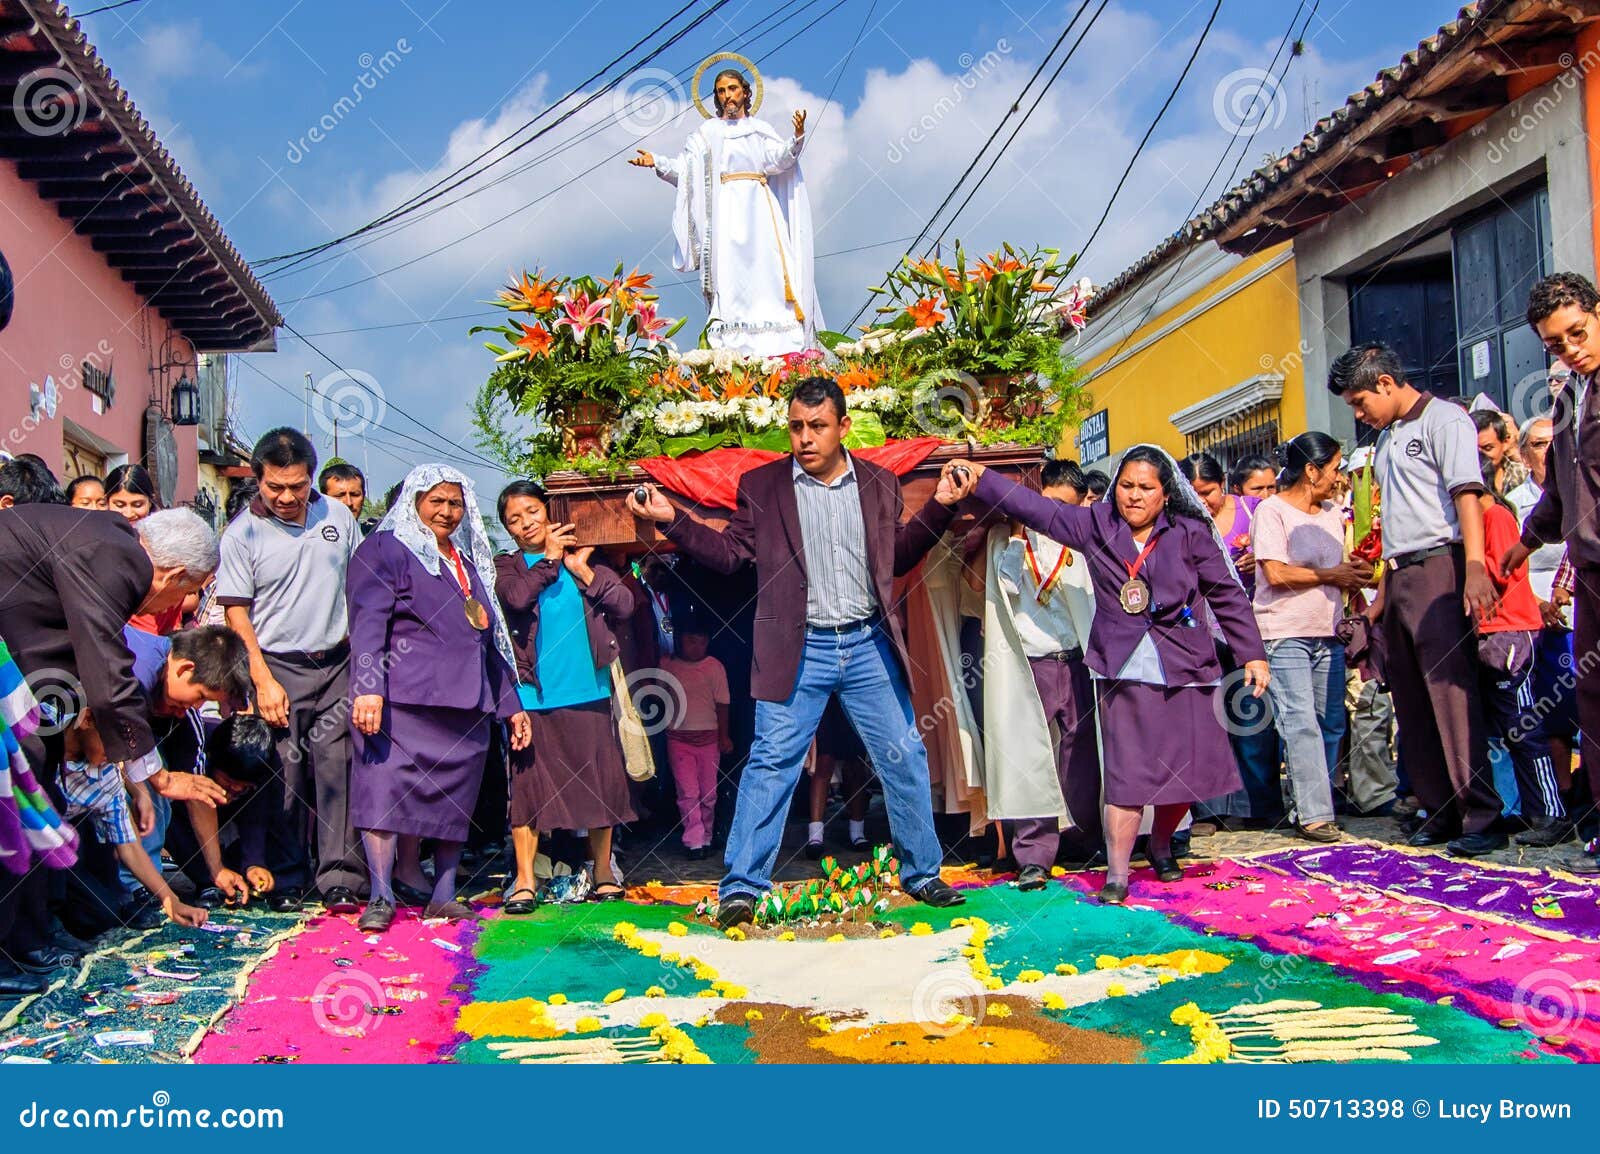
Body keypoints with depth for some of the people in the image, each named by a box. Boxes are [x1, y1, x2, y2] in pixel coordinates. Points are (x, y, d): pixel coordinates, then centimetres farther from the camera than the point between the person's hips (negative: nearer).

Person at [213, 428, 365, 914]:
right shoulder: (242, 532, -3)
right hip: (280, 669, -2)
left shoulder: (337, 516, 6)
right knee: (287, 775, 0)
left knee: (337, 765, -5)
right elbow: (236, 613, -3)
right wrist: (263, 681, -9)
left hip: (338, 664, 2)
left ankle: (339, 877, -3)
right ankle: (289, 879, 13)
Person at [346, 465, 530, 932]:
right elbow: (368, 622, -9)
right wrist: (367, 687, -22)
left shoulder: (470, 561, 24)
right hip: (403, 699, -6)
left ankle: (444, 896, 12)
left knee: (456, 800, 5)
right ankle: (380, 897, -11)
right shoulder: (385, 549, 4)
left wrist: (510, 703, 23)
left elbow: (490, 639, 27)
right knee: (387, 786, -14)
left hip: (466, 704, 6)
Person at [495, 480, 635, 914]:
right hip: (533, 693, -2)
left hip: (590, 689, 2)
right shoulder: (507, 566, 7)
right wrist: (550, 558, -6)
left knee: (600, 780, 5)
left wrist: (583, 571, -4)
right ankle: (524, 881, 5)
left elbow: (624, 605, 2)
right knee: (528, 783, -2)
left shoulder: (584, 558, 12)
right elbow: (517, 597, -16)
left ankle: (603, 873, 17)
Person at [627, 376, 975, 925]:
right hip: (799, 651, -2)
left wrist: (940, 506, 3)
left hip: (869, 645, 3)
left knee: (905, 760, 8)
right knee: (771, 765, -4)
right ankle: (742, 888, 4)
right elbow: (729, 553, 2)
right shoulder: (761, 485, 2)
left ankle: (921, 874, 25)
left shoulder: (880, 483, 8)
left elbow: (899, 557, 14)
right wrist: (672, 520, -10)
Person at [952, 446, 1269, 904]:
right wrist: (981, 477, 8)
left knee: (1189, 769, 6)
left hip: (1186, 669, 1)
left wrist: (1252, 655, 3)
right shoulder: (1095, 525, 6)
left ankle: (1161, 846, 33)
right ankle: (1116, 873, -2)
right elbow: (1036, 508, 10)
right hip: (1125, 672, 0)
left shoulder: (1190, 533, 2)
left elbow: (1227, 595, 5)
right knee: (1128, 773, -7)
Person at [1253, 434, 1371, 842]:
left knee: (1331, 723, 7)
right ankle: (1314, 815, -9)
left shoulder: (1333, 514, 16)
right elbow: (1276, 574, -15)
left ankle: (1313, 806, 15)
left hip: (1328, 634, 7)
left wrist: (1356, 574, 0)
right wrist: (1330, 575, -8)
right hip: (1285, 634, -7)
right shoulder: (1271, 511, -6)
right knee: (1301, 723, -10)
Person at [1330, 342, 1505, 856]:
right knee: (1412, 703, 8)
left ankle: (1481, 818, -11)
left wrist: (1474, 568, -28)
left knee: (1452, 693, -13)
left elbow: (1466, 494, -16)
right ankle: (1440, 811, 15)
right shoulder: (1386, 438, 21)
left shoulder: (1443, 419, -4)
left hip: (1438, 566, -9)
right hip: (1398, 576, 9)